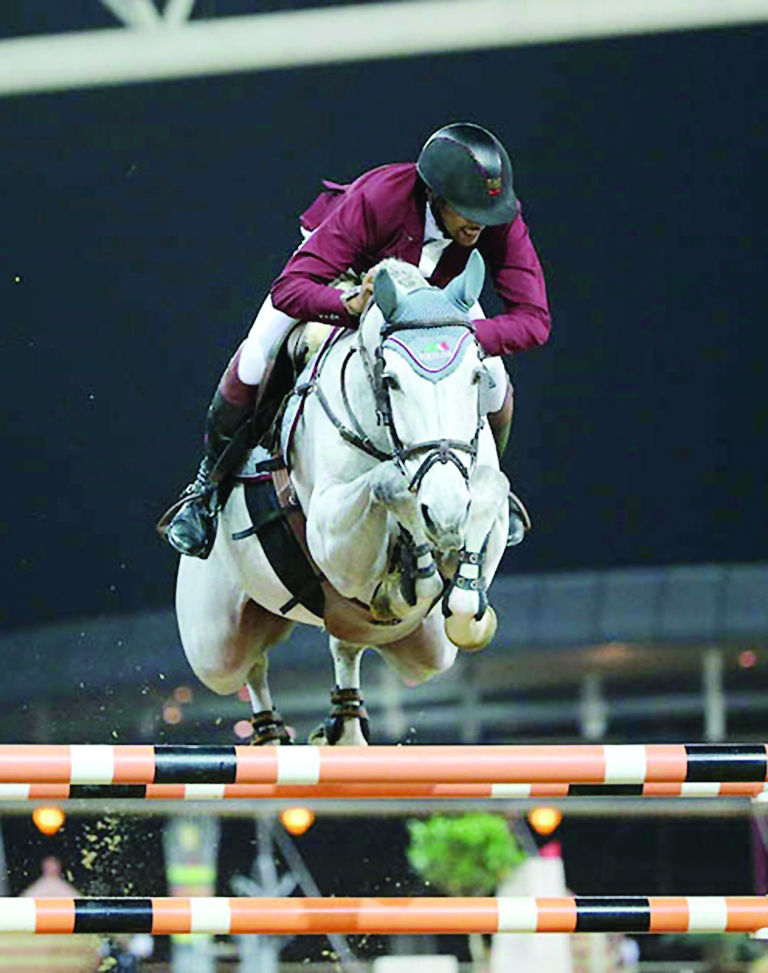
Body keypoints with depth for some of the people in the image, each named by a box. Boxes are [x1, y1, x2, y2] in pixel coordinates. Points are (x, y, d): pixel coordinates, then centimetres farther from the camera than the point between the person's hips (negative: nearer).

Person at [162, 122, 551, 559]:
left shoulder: (501, 219, -37)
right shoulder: (375, 199, -46)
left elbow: (534, 318, -38)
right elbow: (288, 289, -47)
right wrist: (351, 307, -66)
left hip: (437, 285, 3)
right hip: (345, 268, -3)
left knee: (494, 384, -13)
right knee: (254, 362, -19)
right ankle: (211, 481, 8)